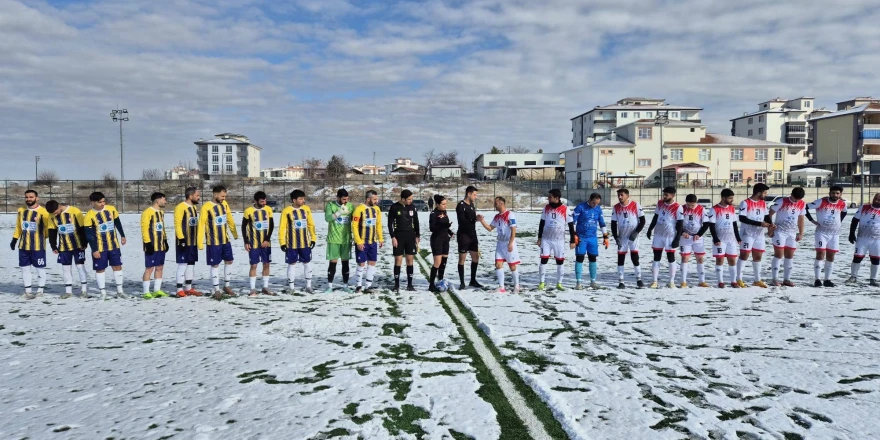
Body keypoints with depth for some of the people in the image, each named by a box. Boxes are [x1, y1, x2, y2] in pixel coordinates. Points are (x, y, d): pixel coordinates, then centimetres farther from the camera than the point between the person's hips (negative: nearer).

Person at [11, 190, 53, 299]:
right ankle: (28, 290, 17)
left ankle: (40, 290, 13)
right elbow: (18, 227, 18)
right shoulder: (21, 210, 8)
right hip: (23, 245, 5)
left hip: (38, 246, -5)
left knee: (40, 268, 2)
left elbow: (49, 229, -6)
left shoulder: (43, 212, -9)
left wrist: (52, 244, -9)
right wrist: (14, 240, 15)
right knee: (25, 268, 8)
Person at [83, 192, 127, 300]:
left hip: (114, 245, 4)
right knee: (100, 269, 4)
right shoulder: (89, 216, -14)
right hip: (99, 248, -3)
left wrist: (122, 236, 17)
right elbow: (89, 235, -12)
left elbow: (118, 223, 13)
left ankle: (120, 291, 16)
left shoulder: (111, 209, -2)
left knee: (117, 266, 6)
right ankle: (103, 292, 16)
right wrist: (94, 250, -14)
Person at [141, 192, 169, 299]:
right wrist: (148, 243, -18)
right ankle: (146, 292, 1)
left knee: (160, 267, 11)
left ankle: (157, 290, 19)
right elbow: (144, 228, -15)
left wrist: (165, 240, 20)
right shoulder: (147, 212, -12)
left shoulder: (161, 212, 16)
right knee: (149, 268, -5)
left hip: (161, 245, 9)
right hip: (152, 246, -9)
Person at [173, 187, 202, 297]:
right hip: (184, 241, -9)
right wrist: (181, 238, -21)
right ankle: (180, 290, -2)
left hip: (193, 242, 9)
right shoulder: (180, 207, -12)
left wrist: (197, 239, 18)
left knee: (191, 264, 12)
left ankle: (188, 288, 19)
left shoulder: (194, 207, 15)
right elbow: (177, 224, -17)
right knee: (183, 264, -6)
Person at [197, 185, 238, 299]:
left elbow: (230, 219, 15)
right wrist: (200, 243, -18)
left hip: (226, 240, 6)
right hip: (213, 242, -6)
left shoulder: (224, 204, 3)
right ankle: (216, 290, 10)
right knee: (215, 265, 1)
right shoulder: (206, 207, -16)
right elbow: (201, 225, -16)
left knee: (229, 261, 12)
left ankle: (227, 286, 26)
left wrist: (235, 233, 22)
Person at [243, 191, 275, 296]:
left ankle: (265, 288, 18)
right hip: (254, 243, -3)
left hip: (266, 243, 3)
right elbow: (243, 227, -2)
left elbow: (271, 225, 2)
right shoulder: (248, 211, -9)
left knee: (267, 264, 7)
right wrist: (246, 242, -6)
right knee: (253, 265, -2)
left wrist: (267, 240, -7)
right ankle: (253, 289, 4)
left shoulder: (268, 209, 0)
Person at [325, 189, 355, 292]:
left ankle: (345, 285, 16)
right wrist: (340, 212, -31)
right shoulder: (330, 205, -6)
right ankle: (330, 285, 11)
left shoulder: (350, 206, 2)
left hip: (346, 239, 3)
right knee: (333, 262, 1)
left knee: (345, 262, 8)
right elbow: (327, 218, -20)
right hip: (333, 239, -2)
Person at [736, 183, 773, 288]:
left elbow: (766, 216, 16)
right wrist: (759, 223, -23)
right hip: (747, 234, -7)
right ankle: (738, 279, 0)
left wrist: (770, 225, -6)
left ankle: (757, 280, 18)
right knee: (744, 255, -4)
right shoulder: (745, 203, -12)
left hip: (759, 234, 7)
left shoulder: (763, 203, 10)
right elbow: (742, 218, -20)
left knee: (758, 256, 10)